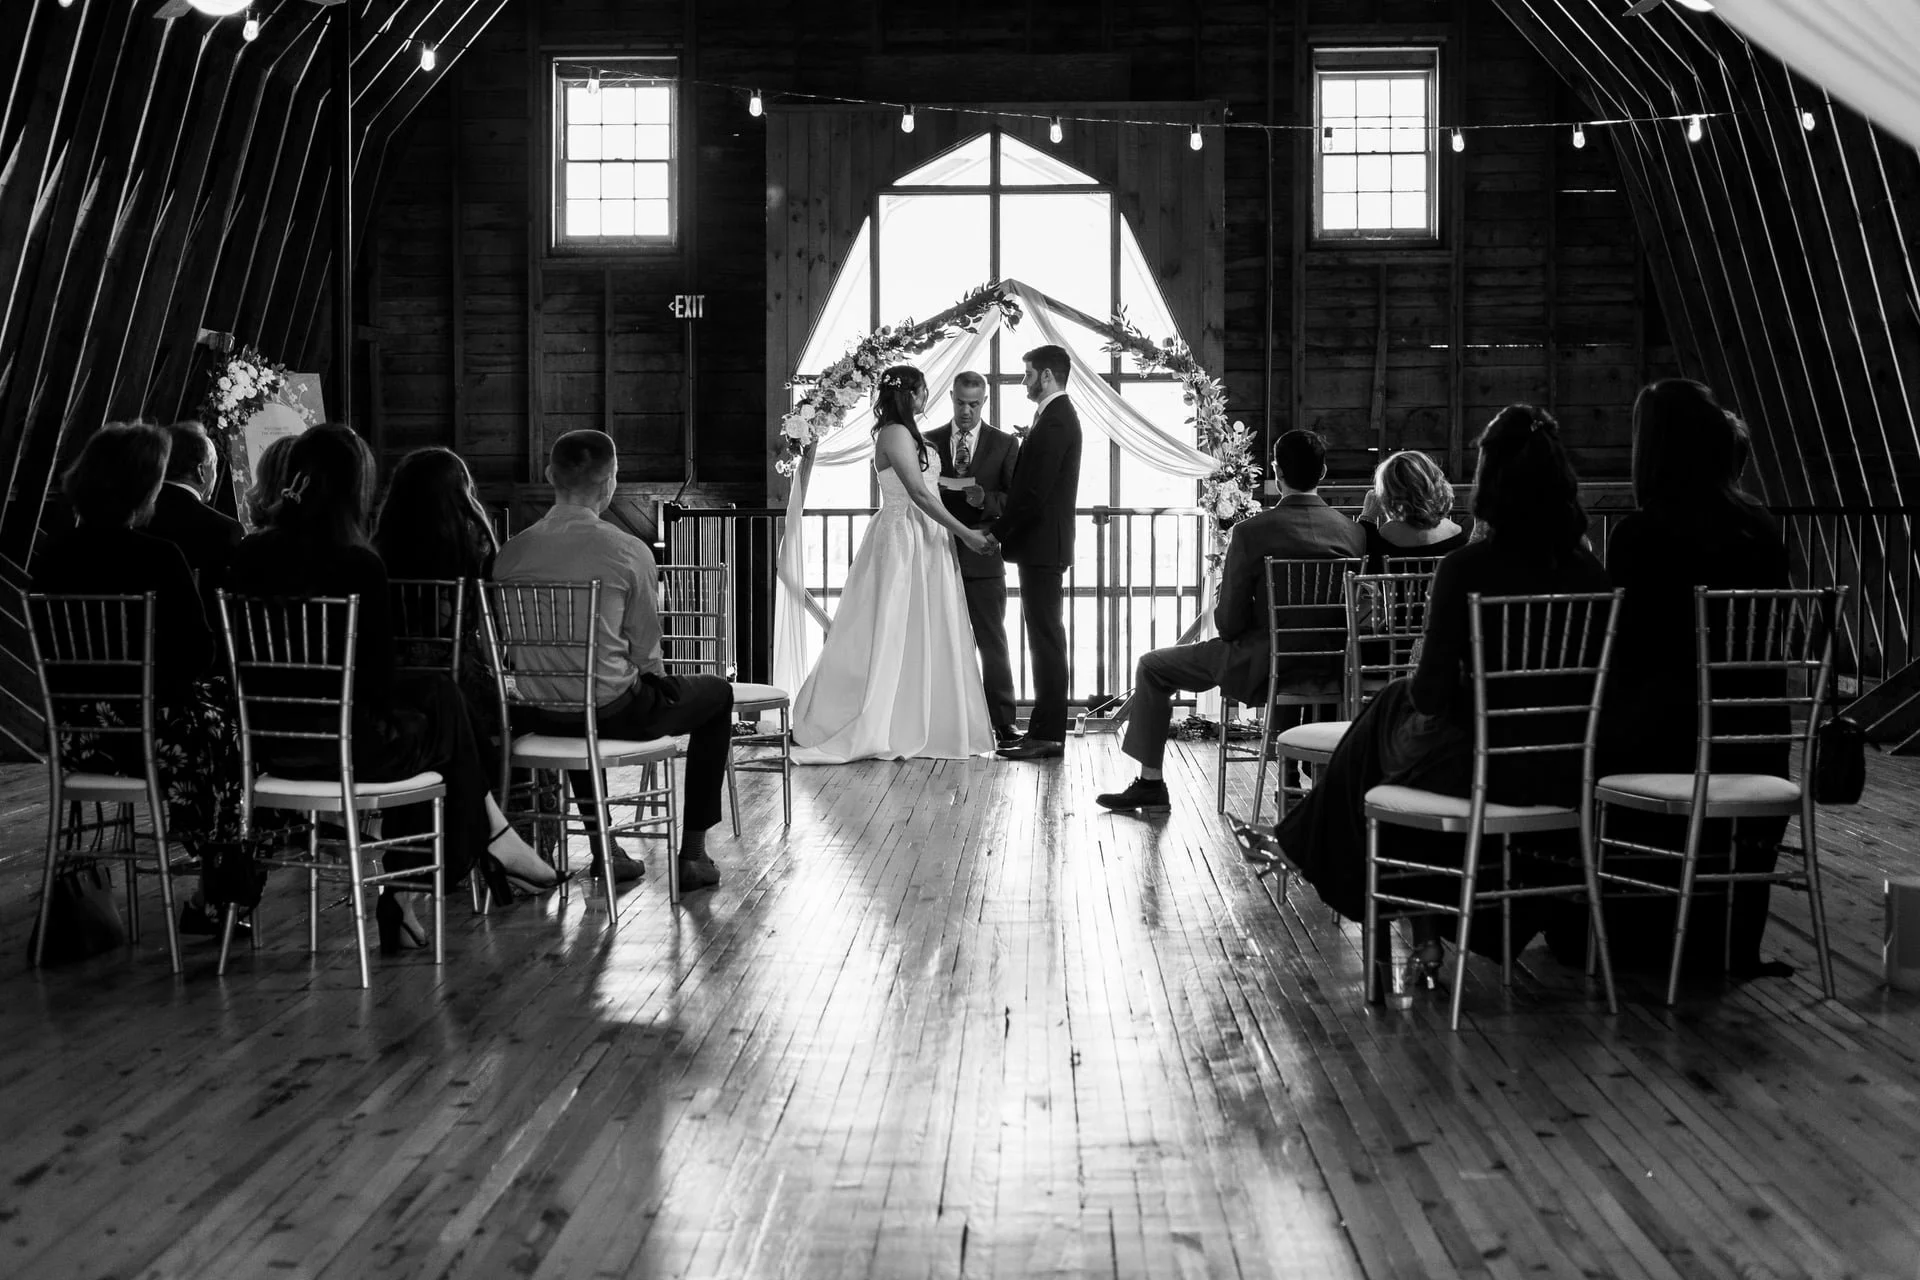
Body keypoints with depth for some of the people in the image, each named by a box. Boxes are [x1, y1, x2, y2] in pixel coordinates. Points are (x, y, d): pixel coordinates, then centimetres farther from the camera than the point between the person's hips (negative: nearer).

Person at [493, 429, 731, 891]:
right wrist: (652, 686, 13)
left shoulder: (511, 551, -4)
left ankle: (602, 846, 40)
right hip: (614, 711, -5)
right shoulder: (628, 551, -16)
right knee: (717, 694, 20)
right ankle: (693, 854, 22)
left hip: (539, 714, 5)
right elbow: (646, 654, -9)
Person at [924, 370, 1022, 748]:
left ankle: (1002, 723, 2)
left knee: (992, 642, -2)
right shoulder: (929, 441, 11)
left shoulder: (1004, 444, 5)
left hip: (982, 560, -2)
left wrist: (986, 499, -18)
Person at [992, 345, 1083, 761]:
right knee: (1046, 638, 11)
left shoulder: (1055, 421, -15)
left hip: (1042, 545, -10)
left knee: (1046, 638, -7)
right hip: (1043, 544, 10)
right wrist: (1002, 526, 12)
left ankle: (1047, 735, -4)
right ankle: (1046, 731, 16)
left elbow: (1035, 492, -20)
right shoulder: (1058, 416, 17)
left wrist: (996, 532, -13)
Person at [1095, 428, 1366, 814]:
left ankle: (1150, 784, 18)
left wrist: (1219, 610, 10)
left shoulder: (1250, 532, -17)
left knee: (1151, 667, 14)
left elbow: (1229, 624, -14)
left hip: (1261, 667, -5)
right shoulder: (1354, 532, -5)